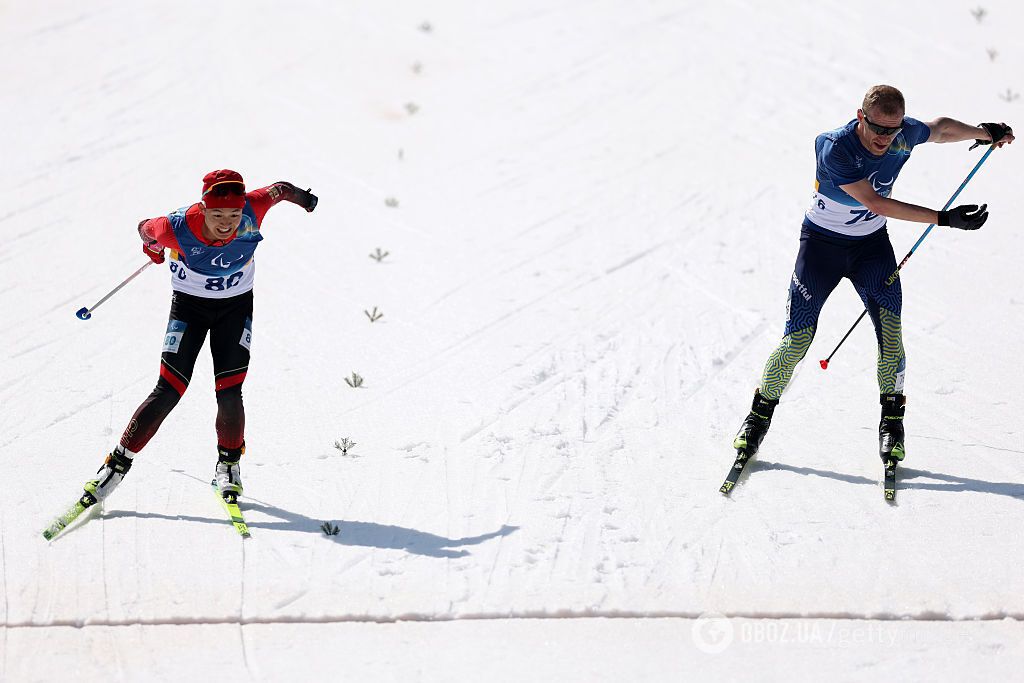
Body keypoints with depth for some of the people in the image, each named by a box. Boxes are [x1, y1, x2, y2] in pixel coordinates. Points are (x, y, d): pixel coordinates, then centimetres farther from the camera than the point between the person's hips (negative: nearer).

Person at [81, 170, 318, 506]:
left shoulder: (252, 211, -27)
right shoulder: (177, 229, -31)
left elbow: (279, 189, -5)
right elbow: (146, 228, -7)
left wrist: (301, 197, 19)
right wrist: (151, 245, 17)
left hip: (236, 305, 2)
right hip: (189, 305, -2)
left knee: (229, 393, -8)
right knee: (168, 392, -9)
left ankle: (228, 463, 16)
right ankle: (118, 463, 2)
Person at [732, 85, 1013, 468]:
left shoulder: (904, 134, -15)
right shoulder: (835, 148, -30)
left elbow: (940, 128, 11)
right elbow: (877, 203, -31)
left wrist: (984, 133, 18)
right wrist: (944, 218, -31)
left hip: (872, 245, 4)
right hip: (822, 243, -4)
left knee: (890, 332, -10)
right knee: (797, 338, -7)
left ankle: (892, 423, 8)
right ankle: (760, 417, 13)